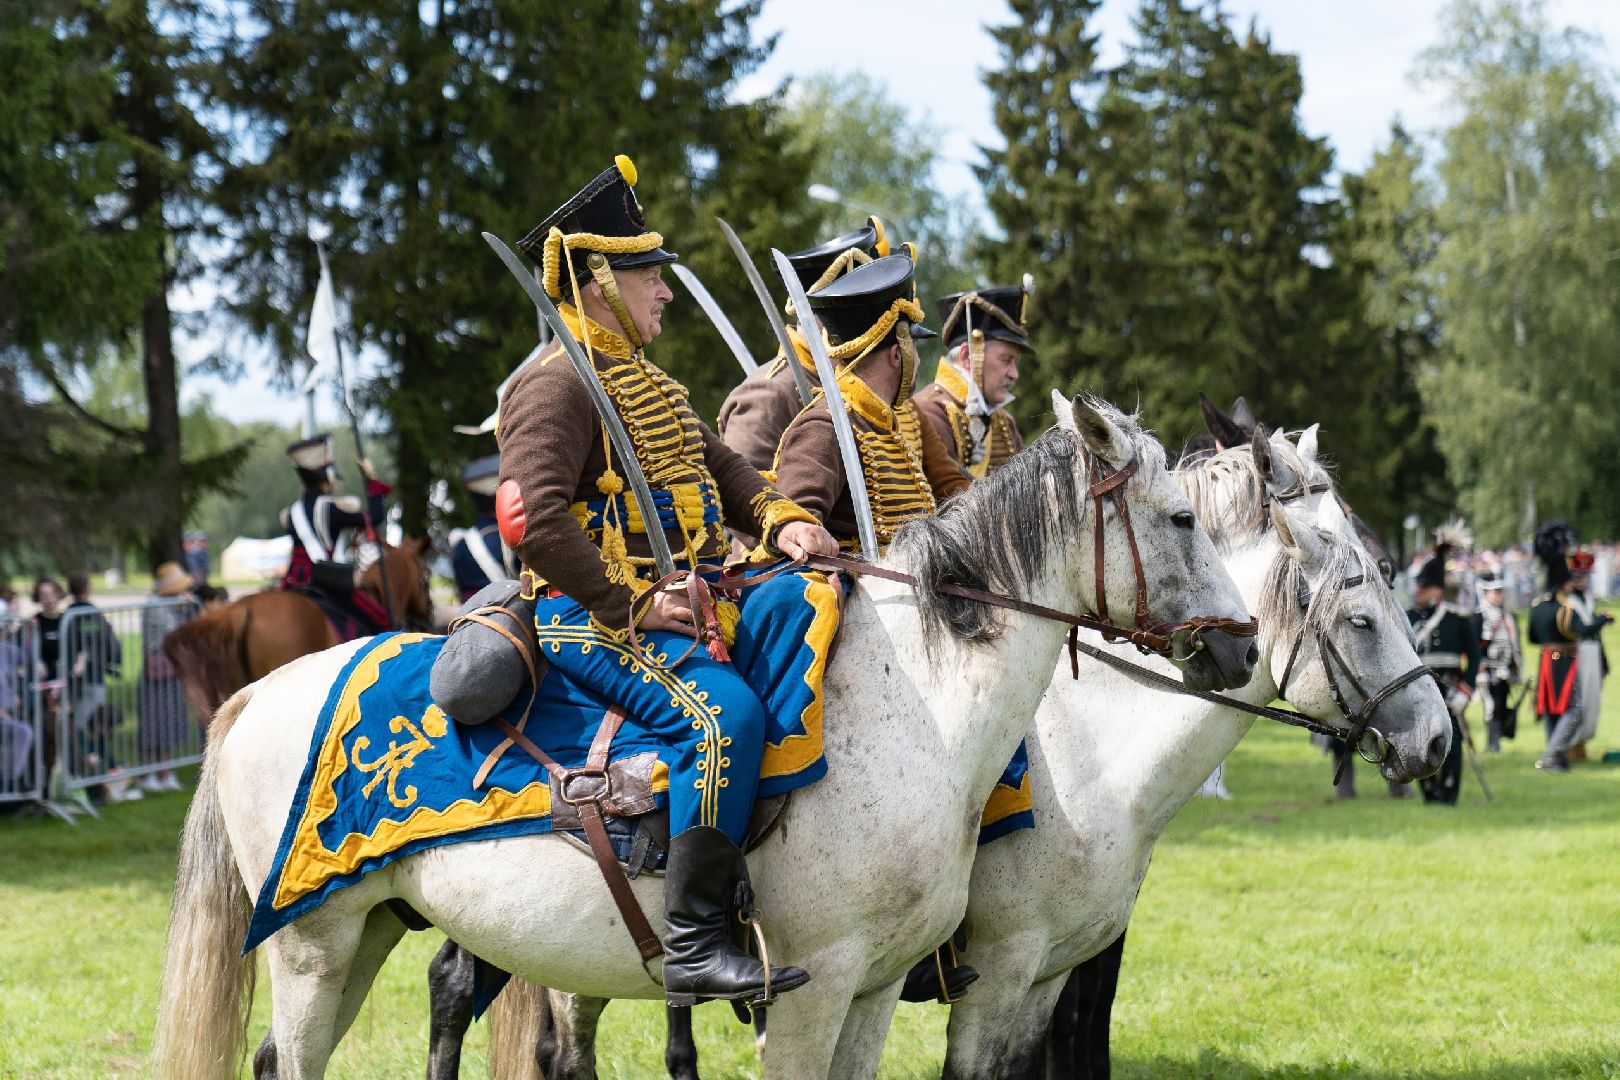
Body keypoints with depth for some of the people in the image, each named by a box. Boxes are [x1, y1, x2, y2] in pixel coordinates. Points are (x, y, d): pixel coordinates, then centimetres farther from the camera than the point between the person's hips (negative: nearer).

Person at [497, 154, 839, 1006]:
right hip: (589, 617, -9)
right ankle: (694, 945, -30)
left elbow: (719, 465, 27)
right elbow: (534, 520, -22)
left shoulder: (647, 384, 22)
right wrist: (632, 603, -22)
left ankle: (777, 803, -20)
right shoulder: (557, 386, -10)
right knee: (721, 711, -30)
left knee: (802, 594, -12)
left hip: (678, 594, 9)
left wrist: (779, 521, 6)